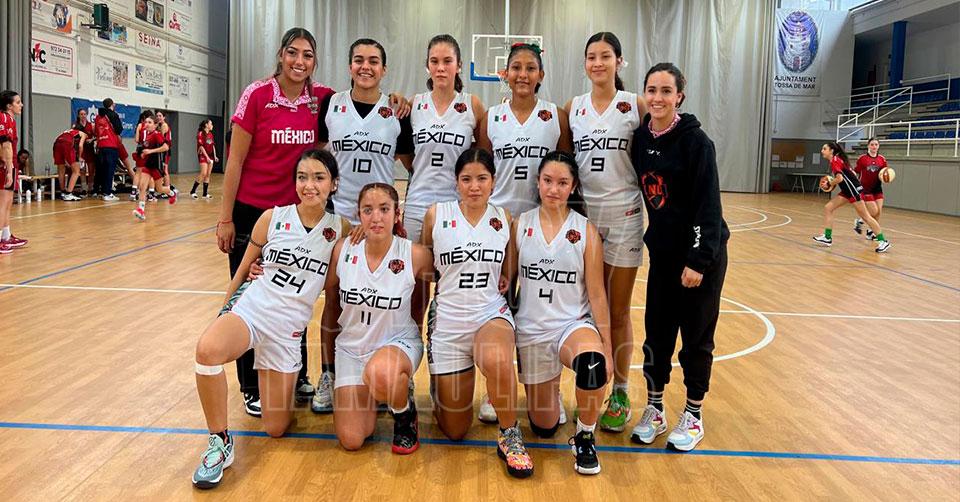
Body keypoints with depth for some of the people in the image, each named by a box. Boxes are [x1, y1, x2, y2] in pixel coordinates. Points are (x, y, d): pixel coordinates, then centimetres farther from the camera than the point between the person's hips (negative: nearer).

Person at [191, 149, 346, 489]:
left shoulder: (339, 229, -1)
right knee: (207, 349, -37)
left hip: (288, 329, 1)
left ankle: (289, 387, 39)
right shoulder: (273, 218, -3)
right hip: (249, 309, -1)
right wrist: (225, 309, 16)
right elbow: (244, 268, 10)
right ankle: (220, 443, -16)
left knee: (276, 429, 3)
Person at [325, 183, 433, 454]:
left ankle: (406, 414, -4)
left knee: (381, 373, -40)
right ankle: (372, 395, 30)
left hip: (399, 342, -3)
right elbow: (331, 302, 5)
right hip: (352, 346, 3)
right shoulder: (343, 250, -11)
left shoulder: (416, 255, -18)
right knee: (351, 441, -4)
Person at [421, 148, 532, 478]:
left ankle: (510, 436, -11)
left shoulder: (504, 219, 2)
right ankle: (440, 389, 42)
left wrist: (506, 279, -2)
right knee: (455, 431, 6)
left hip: (491, 314, 0)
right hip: (447, 320, 0)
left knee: (497, 361, -39)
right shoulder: (437, 215, -3)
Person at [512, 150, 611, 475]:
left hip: (574, 324, -2)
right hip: (531, 330, 2)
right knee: (543, 427, 7)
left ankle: (585, 438, -12)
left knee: (592, 362, -39)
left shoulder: (586, 231, -5)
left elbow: (597, 294, -4)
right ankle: (549, 394, 44)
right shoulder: (520, 225, -1)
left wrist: (607, 349, -7)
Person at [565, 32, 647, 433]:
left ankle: (620, 395, 18)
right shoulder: (573, 108, 7)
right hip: (583, 214, 2)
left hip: (623, 216, -2)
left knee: (618, 312, 6)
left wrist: (650, 205, -4)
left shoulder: (636, 106, -1)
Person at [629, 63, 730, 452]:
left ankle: (693, 417, 21)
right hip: (662, 251, 5)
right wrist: (653, 238, 8)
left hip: (701, 253, -5)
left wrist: (699, 260, -19)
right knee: (657, 332, 9)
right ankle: (654, 411, 23)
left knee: (696, 336, 6)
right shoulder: (641, 137, 3)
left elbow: (709, 206, -16)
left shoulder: (695, 141, -14)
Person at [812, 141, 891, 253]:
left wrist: (830, 184, -8)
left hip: (854, 190, -10)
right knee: (827, 208, 5)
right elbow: (851, 173, 19)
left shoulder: (835, 160, -14)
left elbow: (839, 178, -26)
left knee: (865, 216, -5)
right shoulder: (836, 160, 14)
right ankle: (827, 238, 6)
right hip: (847, 191, 10)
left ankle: (883, 242, 2)